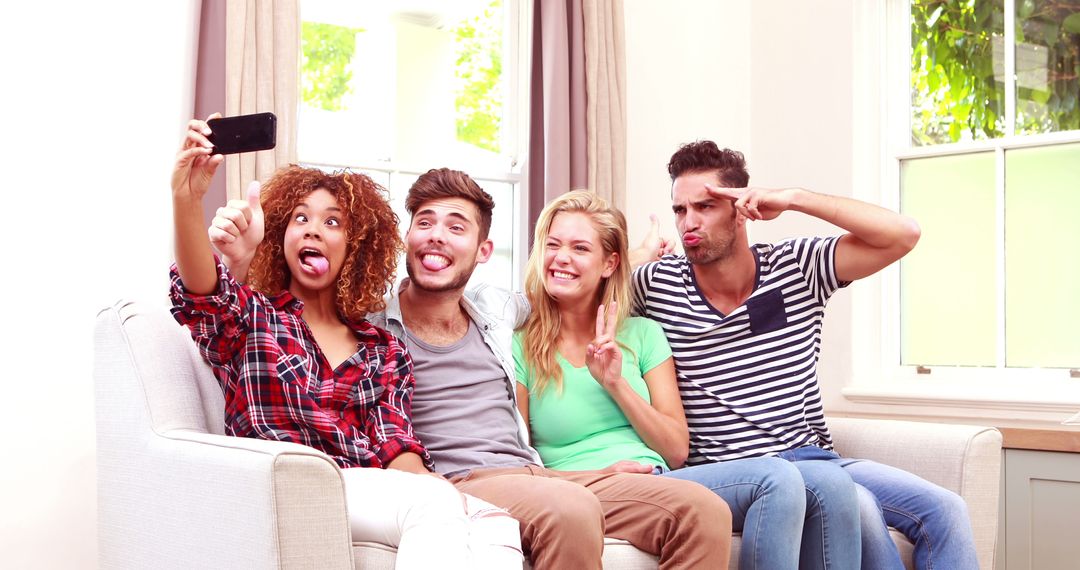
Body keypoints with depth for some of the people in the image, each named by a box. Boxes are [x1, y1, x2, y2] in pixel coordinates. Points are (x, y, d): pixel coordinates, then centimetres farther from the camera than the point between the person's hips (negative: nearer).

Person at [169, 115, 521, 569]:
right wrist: (187, 200, -29)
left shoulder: (383, 351, 21)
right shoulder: (248, 317, 14)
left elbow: (396, 446, 7)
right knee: (436, 502, -33)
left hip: (378, 493, 4)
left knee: (498, 523, -29)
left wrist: (425, 484, -17)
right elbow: (200, 291, -10)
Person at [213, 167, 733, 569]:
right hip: (453, 486, -6)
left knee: (703, 511, -16)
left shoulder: (495, 311, 23)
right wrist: (244, 258, -13)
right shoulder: (367, 322, 8)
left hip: (532, 475, 6)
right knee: (569, 507, -39)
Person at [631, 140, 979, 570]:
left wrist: (793, 198, -11)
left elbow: (903, 234, -6)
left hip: (813, 457, 4)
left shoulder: (797, 267, 2)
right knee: (856, 503, -31)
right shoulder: (655, 285, 0)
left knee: (943, 509, -14)